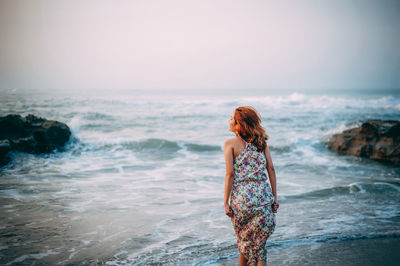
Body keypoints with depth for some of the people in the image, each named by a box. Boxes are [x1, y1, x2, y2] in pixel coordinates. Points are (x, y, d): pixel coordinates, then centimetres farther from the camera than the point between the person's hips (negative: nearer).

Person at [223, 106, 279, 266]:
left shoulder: (230, 143, -2)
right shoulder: (261, 142, 9)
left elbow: (230, 174, -9)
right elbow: (271, 169, 4)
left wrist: (226, 202, -6)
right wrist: (275, 196, 9)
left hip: (241, 198, -3)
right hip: (264, 196, 3)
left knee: (244, 242, 17)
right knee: (259, 244, 11)